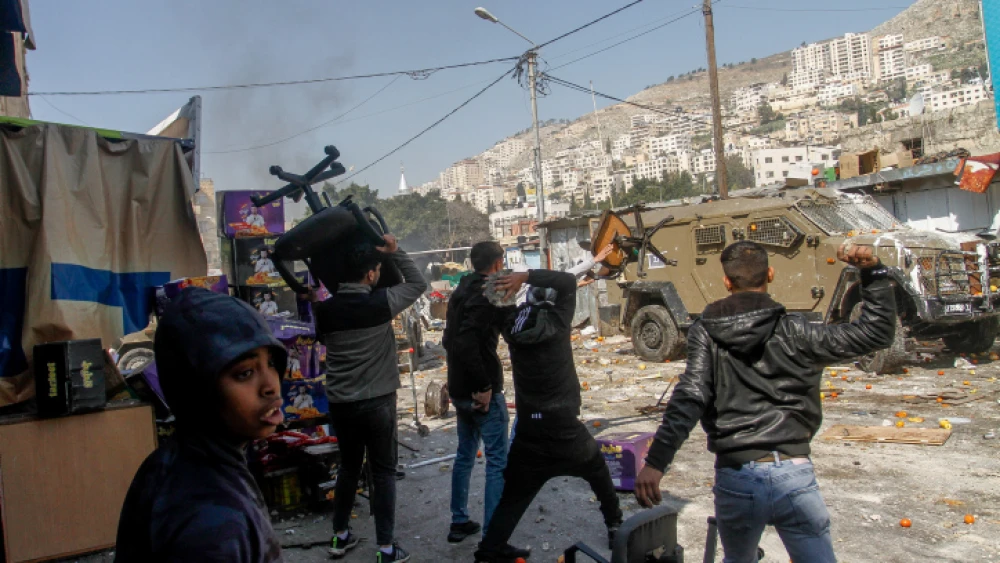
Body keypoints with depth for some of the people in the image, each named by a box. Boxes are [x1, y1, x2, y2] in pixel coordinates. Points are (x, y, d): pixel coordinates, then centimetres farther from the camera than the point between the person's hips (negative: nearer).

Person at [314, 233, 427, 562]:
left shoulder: (325, 309, -3)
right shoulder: (381, 303, -14)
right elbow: (418, 283, 1)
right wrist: (395, 251, -1)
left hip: (340, 403, 4)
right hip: (378, 402, -4)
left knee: (348, 467, 21)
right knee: (383, 472, 6)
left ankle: (340, 537, 32)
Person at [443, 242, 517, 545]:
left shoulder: (461, 292, 12)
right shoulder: (487, 294, -16)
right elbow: (466, 341, -28)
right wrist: (484, 385, -23)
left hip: (460, 389, 9)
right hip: (481, 391, -9)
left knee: (465, 454, 19)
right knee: (498, 461, -1)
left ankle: (459, 523, 27)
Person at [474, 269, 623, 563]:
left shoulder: (513, 328, -5)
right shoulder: (558, 323, -13)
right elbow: (569, 281, -12)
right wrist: (525, 276, -19)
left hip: (529, 431, 2)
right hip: (564, 427, -2)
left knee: (513, 497, 9)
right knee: (598, 471, 26)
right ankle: (615, 525, 39)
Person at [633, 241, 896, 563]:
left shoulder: (705, 333, 0)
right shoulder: (793, 332, -1)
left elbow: (688, 398, -13)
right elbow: (878, 332, 5)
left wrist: (655, 461, -18)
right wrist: (872, 271, 3)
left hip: (736, 479, 1)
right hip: (793, 476, -1)